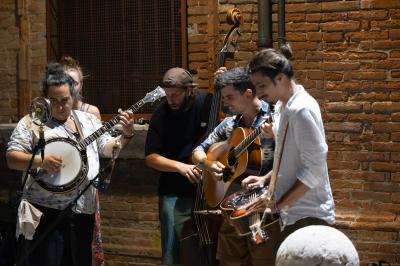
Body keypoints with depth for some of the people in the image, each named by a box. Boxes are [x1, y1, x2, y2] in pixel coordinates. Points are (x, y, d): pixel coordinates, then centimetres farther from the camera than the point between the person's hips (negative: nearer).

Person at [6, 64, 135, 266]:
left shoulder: (88, 120, 13)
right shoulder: (31, 122, -1)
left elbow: (108, 149, 13)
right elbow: (11, 158, -6)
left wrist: (126, 135, -5)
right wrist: (39, 161, -23)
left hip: (83, 210, 5)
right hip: (45, 211, -4)